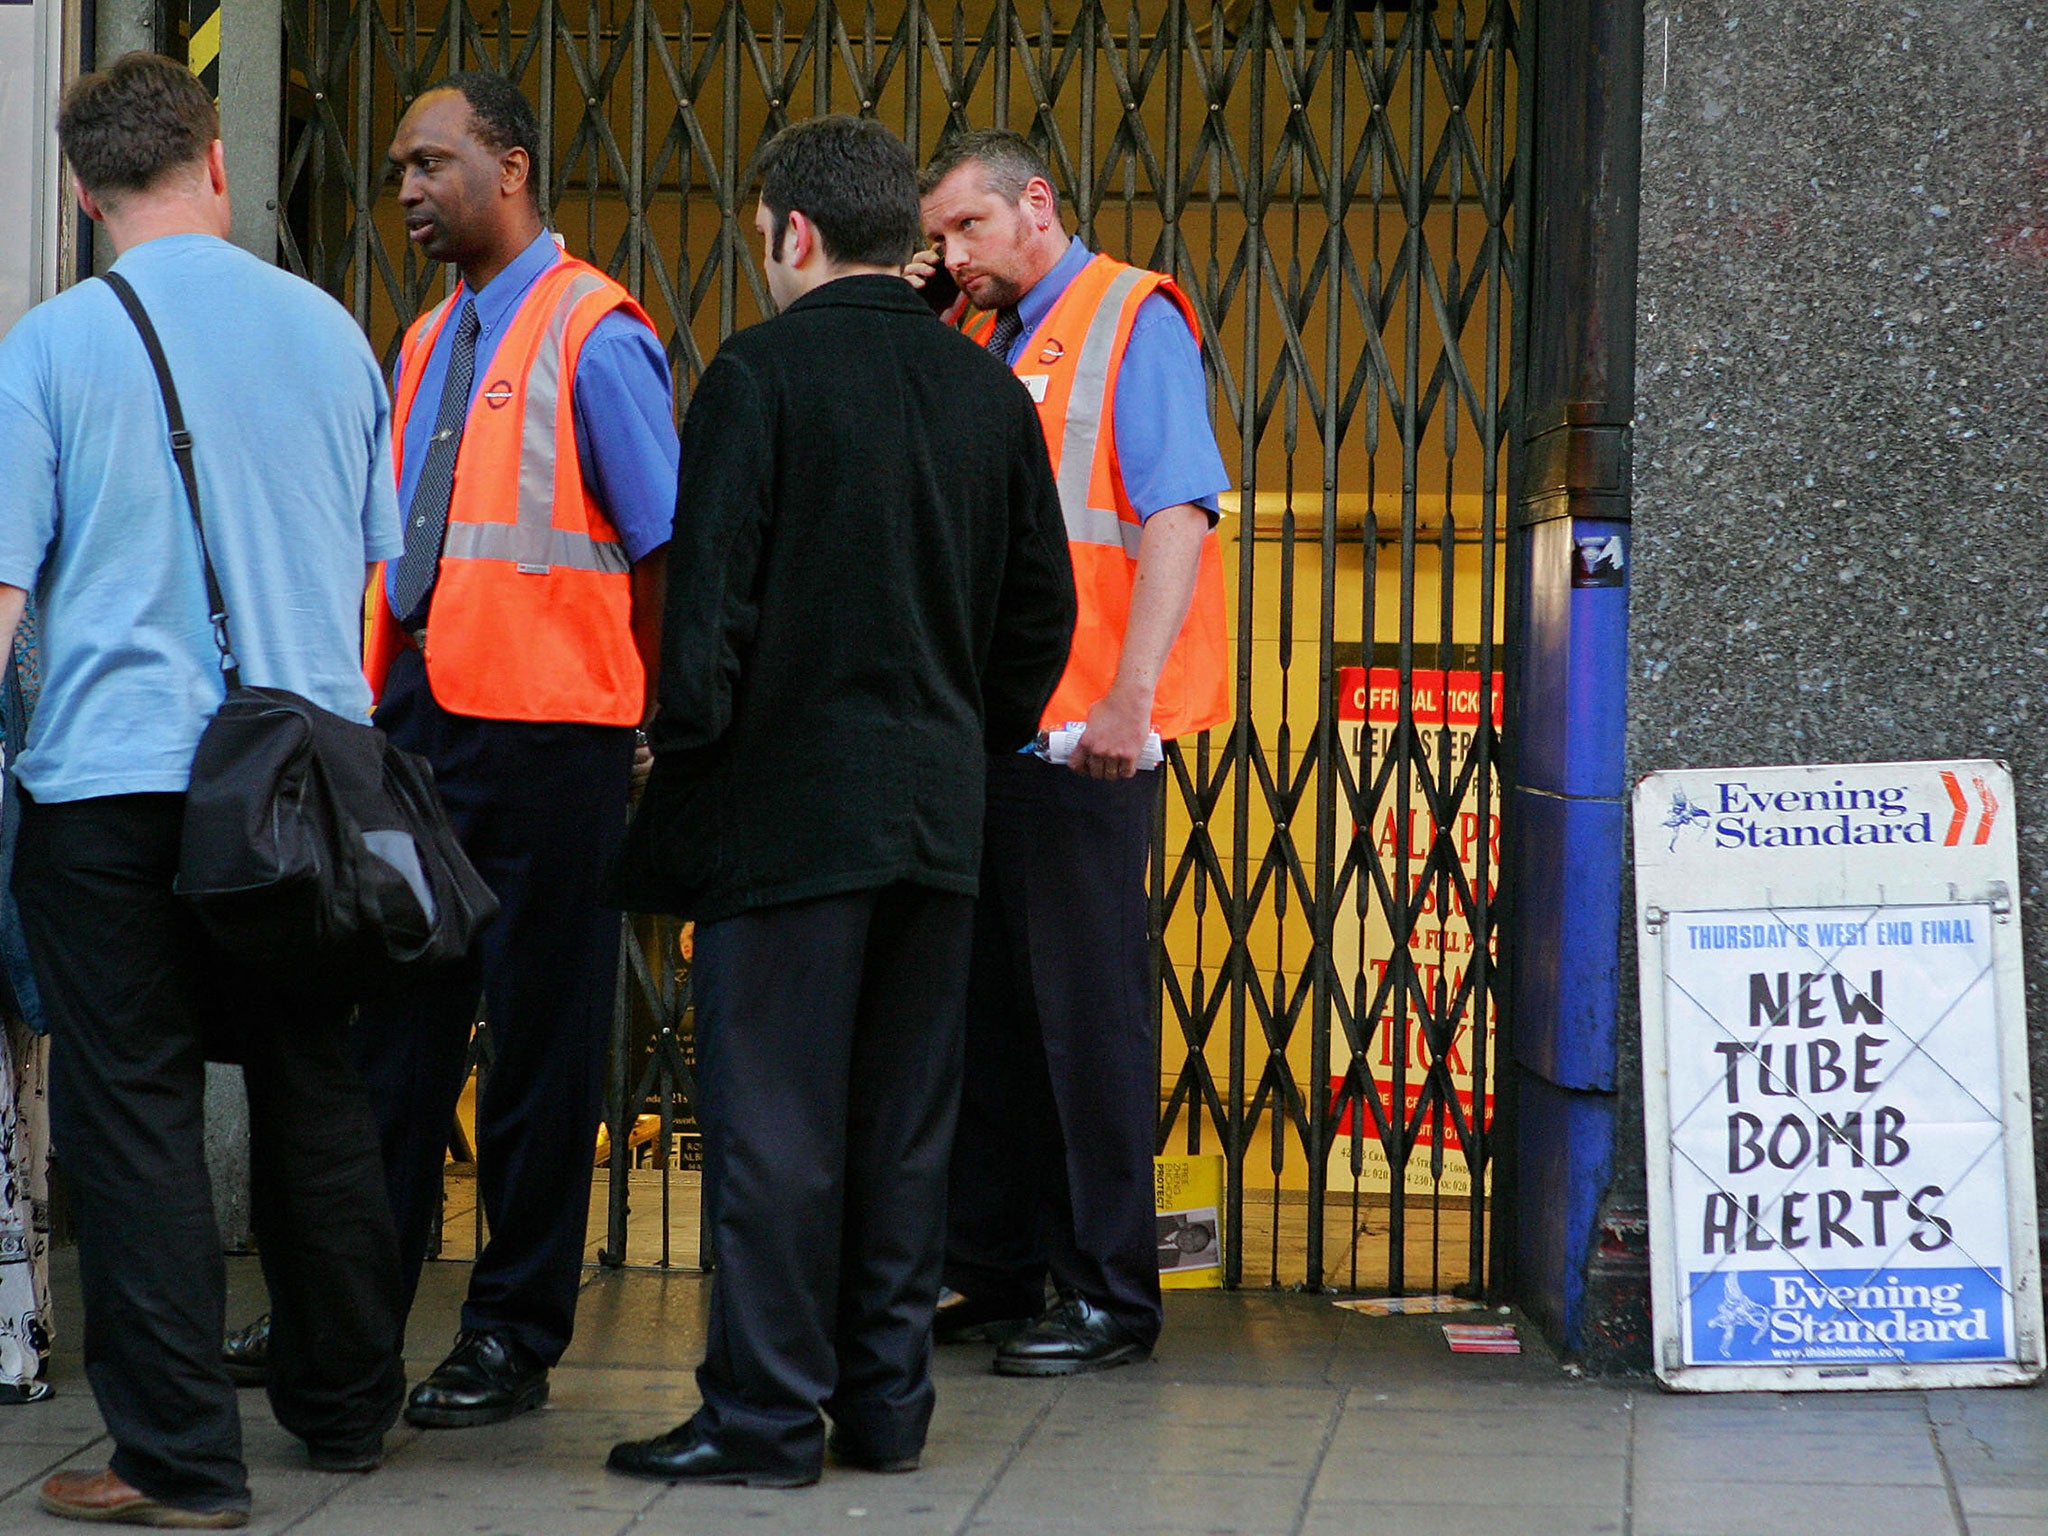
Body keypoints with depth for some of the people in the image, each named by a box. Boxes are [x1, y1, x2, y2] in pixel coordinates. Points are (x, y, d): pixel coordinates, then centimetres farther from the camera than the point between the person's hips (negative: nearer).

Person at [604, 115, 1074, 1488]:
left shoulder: (763, 374, -9)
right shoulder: (989, 392, 9)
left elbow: (710, 594, -12)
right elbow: (1042, 606, 14)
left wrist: (685, 750, -2)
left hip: (790, 802, -6)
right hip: (940, 808, 6)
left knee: (775, 1123, -2)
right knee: (907, 1119, 11)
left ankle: (765, 1415, 1)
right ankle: (888, 1402, 16)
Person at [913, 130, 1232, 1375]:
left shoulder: (1132, 320, -4)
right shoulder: (985, 345, 19)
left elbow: (1179, 513, -13)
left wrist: (1129, 695, -21)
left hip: (1081, 734, -7)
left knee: (1088, 1005, -4)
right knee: (986, 1003, 10)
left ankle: (1112, 1294, 3)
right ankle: (995, 1275, 18)